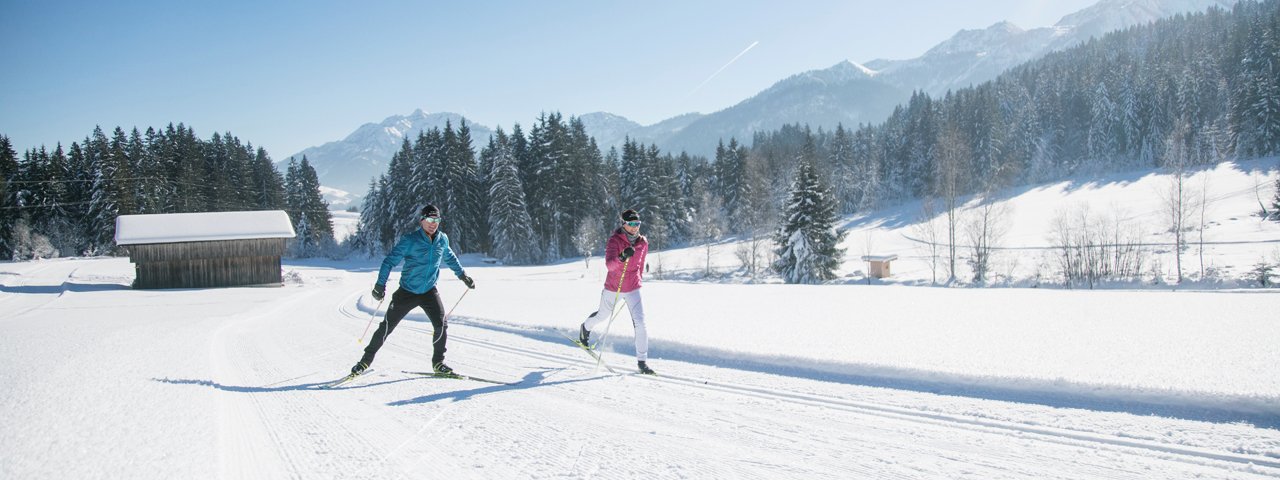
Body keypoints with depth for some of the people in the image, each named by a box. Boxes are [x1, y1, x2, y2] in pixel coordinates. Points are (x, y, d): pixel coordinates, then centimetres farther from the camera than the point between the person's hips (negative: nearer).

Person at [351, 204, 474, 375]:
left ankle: (438, 362, 9)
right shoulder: (409, 240, -15)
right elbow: (390, 261, -15)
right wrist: (380, 285, -23)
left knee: (441, 326, -10)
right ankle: (366, 360, 16)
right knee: (387, 326, 1)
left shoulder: (442, 239, 0)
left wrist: (463, 275, 25)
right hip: (407, 292, -3)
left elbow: (450, 258, 20)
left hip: (429, 292, 3)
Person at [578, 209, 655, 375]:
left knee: (640, 323, -12)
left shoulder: (643, 243, -4)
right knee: (602, 315, 23)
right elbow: (609, 265, -33)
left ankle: (642, 361, -4)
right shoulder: (614, 241, -19)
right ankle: (586, 328, 57)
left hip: (633, 289, 2)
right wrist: (622, 257, -51)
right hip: (613, 289, -2)